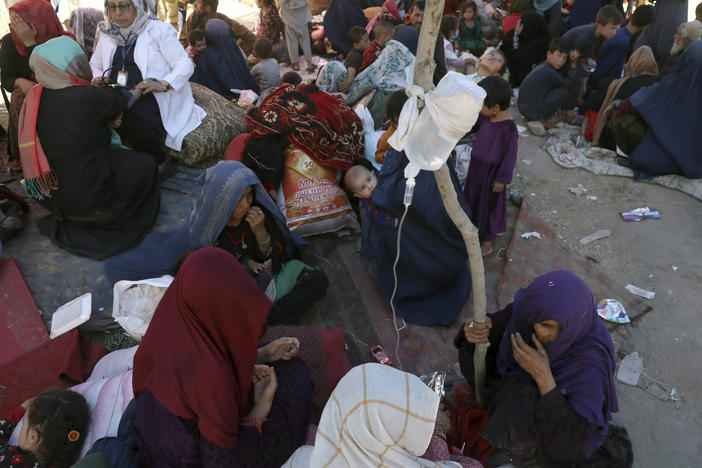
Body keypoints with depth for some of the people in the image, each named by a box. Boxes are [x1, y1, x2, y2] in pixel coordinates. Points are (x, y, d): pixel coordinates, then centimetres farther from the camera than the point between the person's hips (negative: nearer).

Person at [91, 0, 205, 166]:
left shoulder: (158, 29, 1)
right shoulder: (107, 33, 16)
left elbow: (186, 65, -6)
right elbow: (94, 64, 29)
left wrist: (163, 84, -23)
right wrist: (97, 78, 4)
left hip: (149, 97, -5)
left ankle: (158, 164, -7)